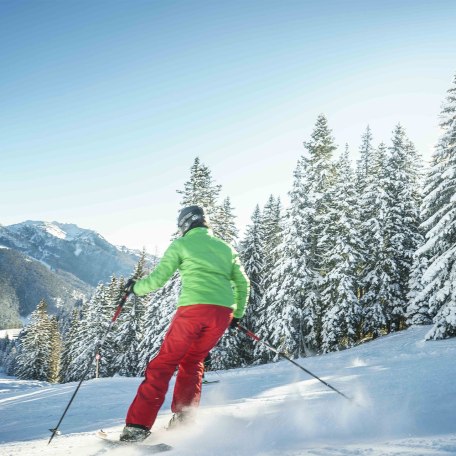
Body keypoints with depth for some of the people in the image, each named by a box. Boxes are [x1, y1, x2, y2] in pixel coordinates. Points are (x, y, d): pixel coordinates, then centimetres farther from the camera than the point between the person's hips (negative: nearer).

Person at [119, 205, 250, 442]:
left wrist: (136, 287, 22)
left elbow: (158, 278, 4)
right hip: (223, 312, 4)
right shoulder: (226, 247, 23)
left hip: (193, 308, -4)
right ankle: (183, 418, 12)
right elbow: (243, 283, 22)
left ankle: (137, 425, -1)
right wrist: (238, 314, 32)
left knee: (164, 362, 3)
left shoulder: (181, 244, 10)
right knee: (192, 361, 21)